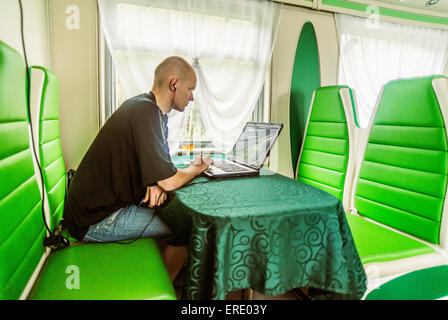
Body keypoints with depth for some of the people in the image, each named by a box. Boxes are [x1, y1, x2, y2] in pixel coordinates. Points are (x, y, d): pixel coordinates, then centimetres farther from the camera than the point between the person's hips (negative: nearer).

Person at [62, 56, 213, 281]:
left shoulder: (148, 107, 8)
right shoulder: (145, 112, -24)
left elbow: (154, 163, 14)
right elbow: (170, 182, -25)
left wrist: (156, 182, -9)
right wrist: (198, 168, -4)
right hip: (96, 220, -9)